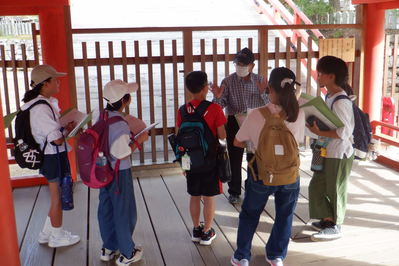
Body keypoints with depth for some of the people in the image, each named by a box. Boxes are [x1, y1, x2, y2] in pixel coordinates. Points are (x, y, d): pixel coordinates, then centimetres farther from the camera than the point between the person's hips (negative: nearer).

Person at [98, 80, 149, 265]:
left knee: (106, 209, 18)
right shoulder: (119, 123, -25)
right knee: (124, 212, 7)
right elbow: (121, 153, -24)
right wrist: (139, 141, -14)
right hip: (119, 173, -8)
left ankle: (108, 248, 34)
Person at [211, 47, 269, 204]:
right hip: (234, 122, -1)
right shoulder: (228, 81, -3)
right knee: (235, 159, 5)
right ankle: (234, 192, 18)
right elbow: (220, 105, -6)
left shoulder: (260, 81, 1)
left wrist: (262, 93, -19)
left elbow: (267, 105, -2)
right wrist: (217, 97, -27)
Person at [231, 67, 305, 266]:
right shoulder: (299, 115, -12)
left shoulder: (256, 115, -20)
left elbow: (237, 142, -8)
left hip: (262, 175, -2)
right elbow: (298, 141, 2)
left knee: (249, 214, 21)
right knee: (284, 217, 24)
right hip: (290, 175, 2)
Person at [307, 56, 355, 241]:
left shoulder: (341, 102, -22)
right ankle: (327, 220, 32)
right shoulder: (329, 97, 6)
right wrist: (315, 123, 1)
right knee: (317, 186, 16)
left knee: (335, 189, 6)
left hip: (339, 154, -9)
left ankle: (335, 226, 23)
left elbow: (344, 132, -26)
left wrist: (319, 132, -22)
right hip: (327, 151, 9)